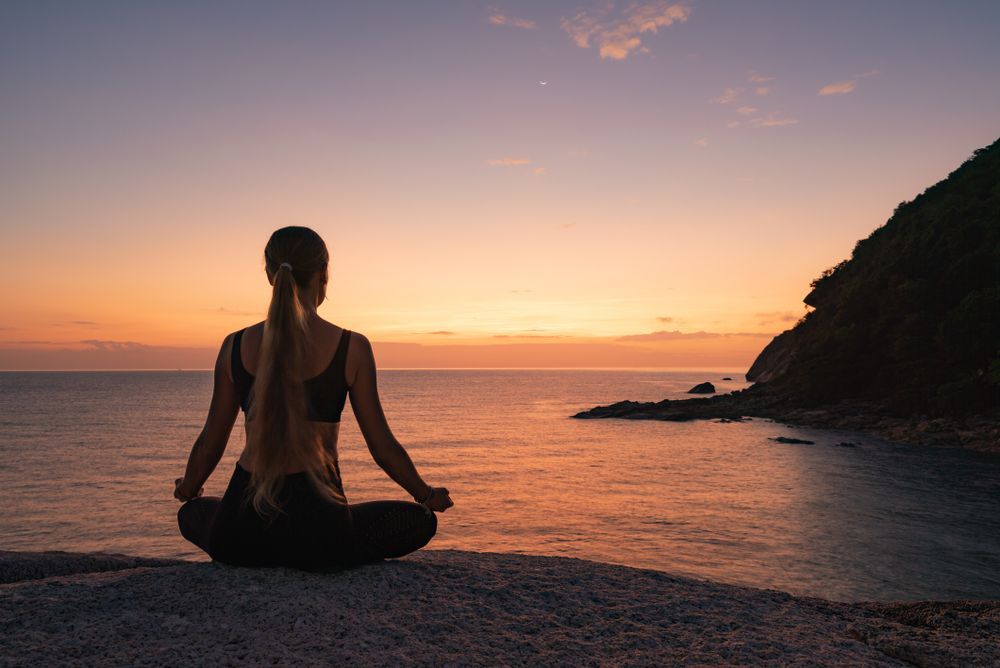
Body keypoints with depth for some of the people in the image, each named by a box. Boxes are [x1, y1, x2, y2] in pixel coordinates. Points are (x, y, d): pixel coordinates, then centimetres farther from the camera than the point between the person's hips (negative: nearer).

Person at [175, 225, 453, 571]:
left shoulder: (235, 345, 1)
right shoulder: (352, 348, -7)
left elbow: (211, 443, 10)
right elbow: (382, 446, -1)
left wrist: (186, 490, 33)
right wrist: (427, 495, 18)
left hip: (237, 536, 3)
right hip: (316, 529, -3)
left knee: (191, 513, 39)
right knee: (422, 519, 21)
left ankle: (263, 561, 15)